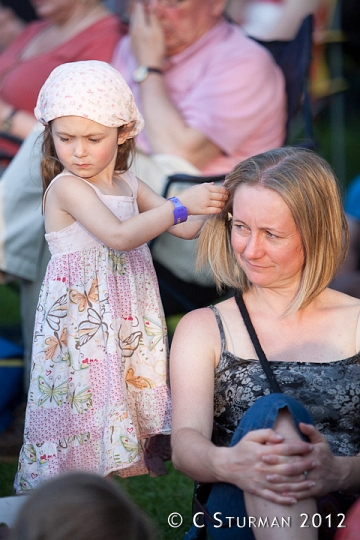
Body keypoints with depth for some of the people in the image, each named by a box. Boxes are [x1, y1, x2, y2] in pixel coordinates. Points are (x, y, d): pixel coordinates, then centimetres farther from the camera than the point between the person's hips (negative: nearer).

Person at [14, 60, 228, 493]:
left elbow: (185, 228, 14)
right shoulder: (66, 186, -12)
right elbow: (118, 236, -26)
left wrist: (213, 205, -6)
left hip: (127, 320, 7)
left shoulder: (127, 185, 11)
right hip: (82, 323, -7)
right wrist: (181, 205, -29)